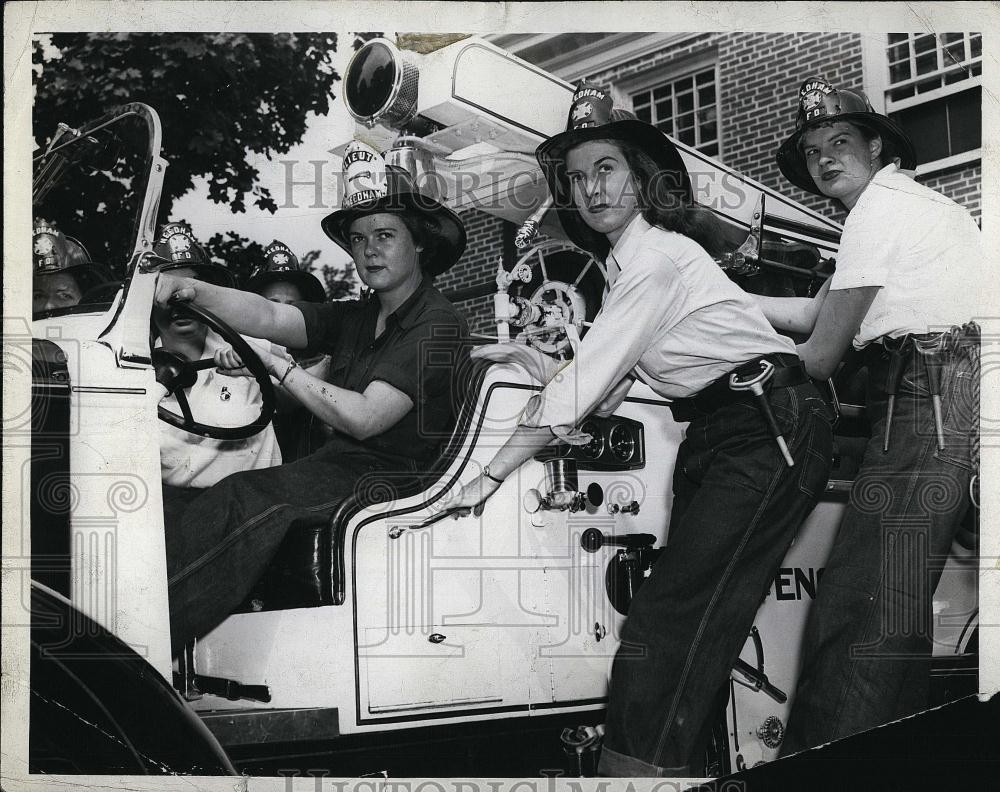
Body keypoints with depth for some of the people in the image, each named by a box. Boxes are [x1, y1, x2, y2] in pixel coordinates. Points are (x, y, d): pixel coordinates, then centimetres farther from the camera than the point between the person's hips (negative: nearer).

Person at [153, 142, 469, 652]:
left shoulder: (437, 325, -8)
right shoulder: (355, 318, 18)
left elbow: (364, 417, -16)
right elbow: (269, 317, 4)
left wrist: (279, 366, -9)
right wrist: (191, 291, -12)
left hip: (395, 477, -8)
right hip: (340, 465, 8)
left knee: (247, 498, -27)